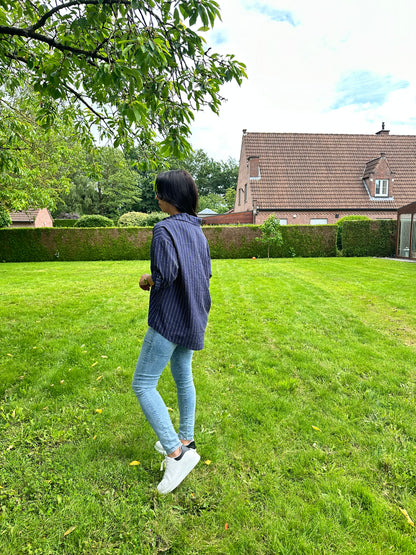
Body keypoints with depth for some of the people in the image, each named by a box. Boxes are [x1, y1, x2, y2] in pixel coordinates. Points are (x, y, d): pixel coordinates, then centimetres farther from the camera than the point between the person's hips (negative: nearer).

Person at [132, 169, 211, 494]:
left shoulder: (165, 229, -17)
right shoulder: (196, 230, 9)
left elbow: (165, 275, -26)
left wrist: (148, 280, -5)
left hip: (170, 318, -9)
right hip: (192, 318, 9)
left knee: (143, 385, 0)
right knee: (183, 376, 20)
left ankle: (176, 452, 0)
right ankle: (185, 440, 34)